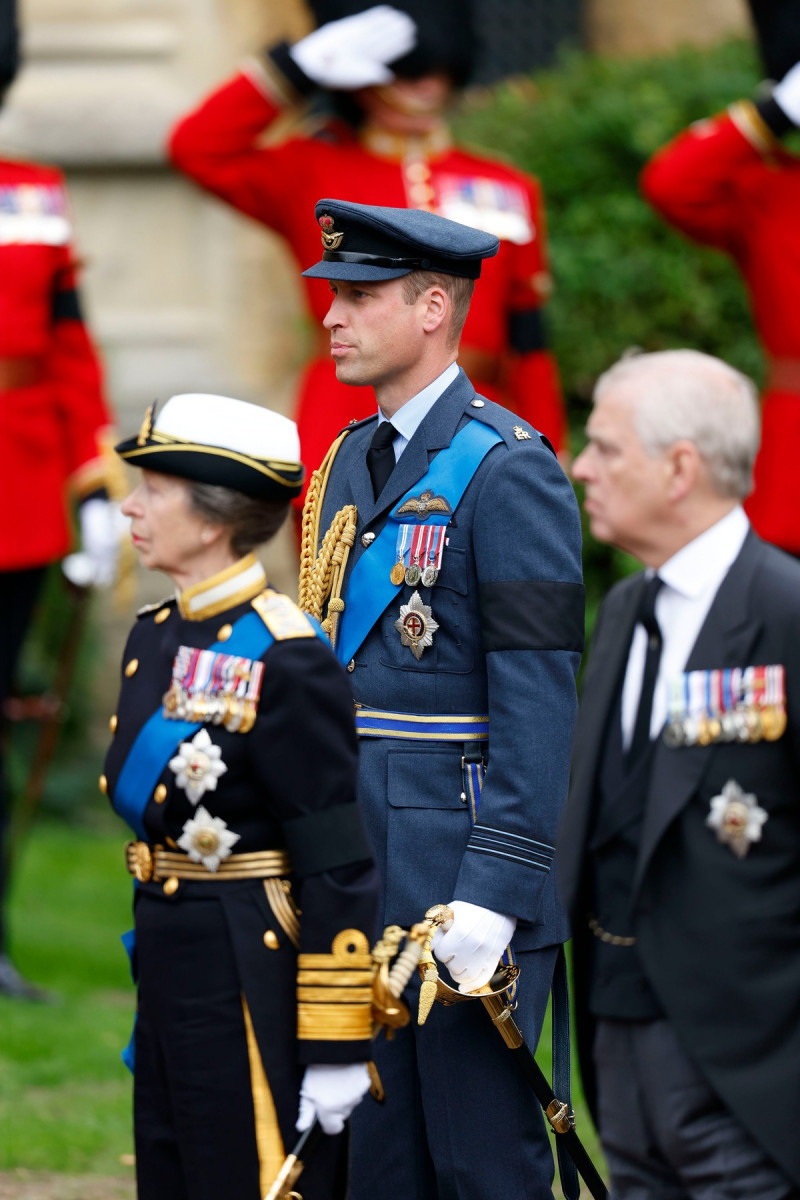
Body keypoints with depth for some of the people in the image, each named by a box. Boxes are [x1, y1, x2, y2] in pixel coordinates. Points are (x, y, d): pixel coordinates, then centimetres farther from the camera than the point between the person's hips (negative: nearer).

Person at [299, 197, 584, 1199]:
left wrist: (495, 890, -21)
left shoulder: (506, 468, -11)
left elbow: (539, 702, -16)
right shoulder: (349, 463, 14)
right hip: (354, 876, 8)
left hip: (460, 867, -8)